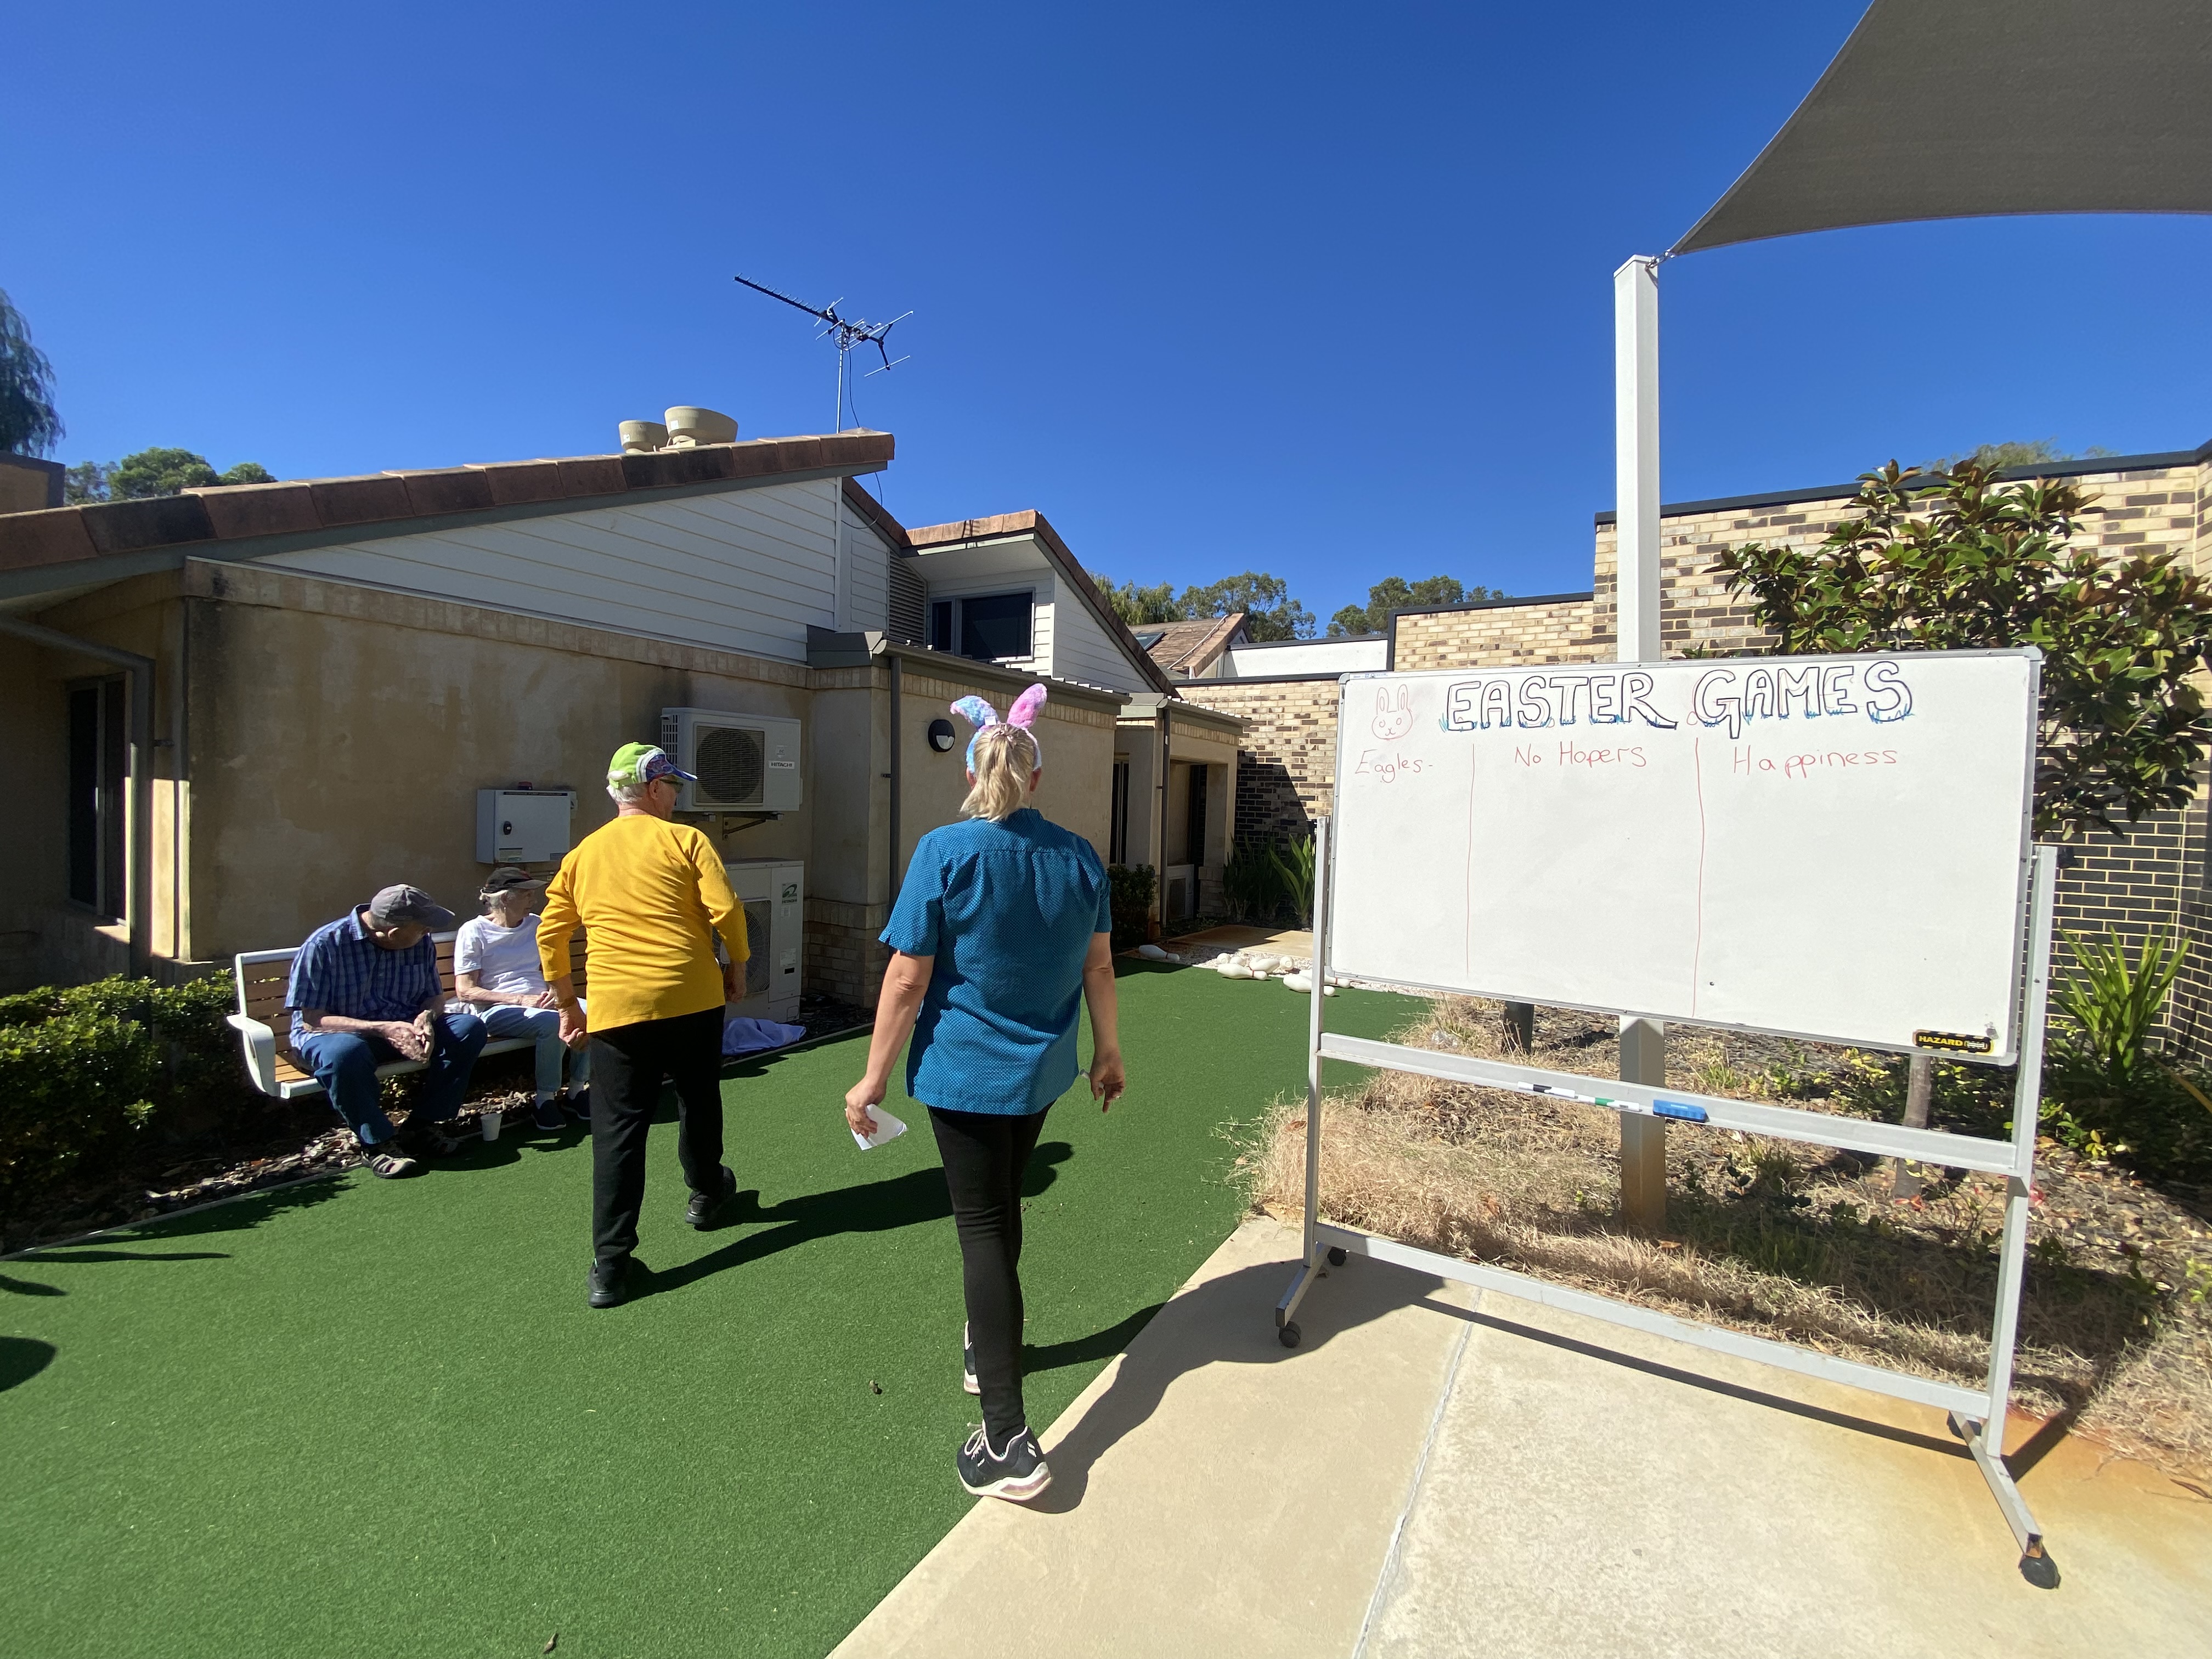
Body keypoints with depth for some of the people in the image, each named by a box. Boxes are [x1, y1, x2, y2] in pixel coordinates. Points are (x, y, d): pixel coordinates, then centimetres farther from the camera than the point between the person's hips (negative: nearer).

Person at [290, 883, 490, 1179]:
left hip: (404, 1028, 5)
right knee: (346, 1052, -40)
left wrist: (427, 1016, -17)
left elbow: (435, 995, 8)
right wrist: (383, 1029, -33)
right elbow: (312, 1020, -20)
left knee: (470, 1028, -18)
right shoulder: (324, 944, -18)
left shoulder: (421, 944, -2)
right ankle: (377, 1142, -19)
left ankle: (423, 1125, -13)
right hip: (337, 1032, -5)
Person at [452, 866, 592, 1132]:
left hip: (541, 1002, 6)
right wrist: (522, 1000, -18)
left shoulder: (537, 926, 16)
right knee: (552, 1021, -36)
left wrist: (553, 992, -2)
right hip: (497, 1010, -5)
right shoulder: (474, 931, -2)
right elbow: (465, 992, -8)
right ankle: (545, 1100, -20)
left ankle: (577, 1090, -14)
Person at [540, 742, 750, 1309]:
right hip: (692, 1000, -2)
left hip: (615, 1009, 2)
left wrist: (567, 1004, 23)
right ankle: (706, 1193, 41)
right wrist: (736, 966, 5)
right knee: (698, 1101, 21)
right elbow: (726, 910, -11)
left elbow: (550, 934, 14)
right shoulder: (685, 840, -2)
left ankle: (610, 1264, 4)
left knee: (618, 1131, 5)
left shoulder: (583, 854, 11)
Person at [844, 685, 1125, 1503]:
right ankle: (988, 1348, 47)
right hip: (1044, 1071, 5)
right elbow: (1098, 964, 4)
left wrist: (874, 1078, -6)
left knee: (981, 1226, 4)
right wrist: (1107, 1051, 17)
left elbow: (908, 979, -15)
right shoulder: (1079, 856, -3)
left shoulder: (945, 851, -16)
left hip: (964, 1071, -5)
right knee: (1003, 1206, 25)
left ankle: (1009, 1441, 7)